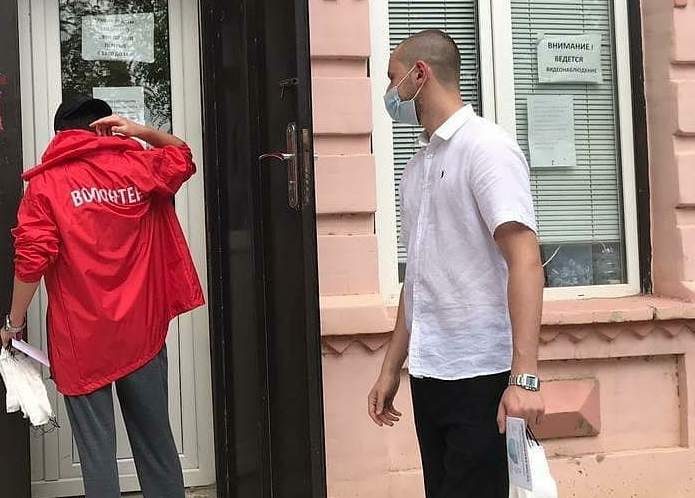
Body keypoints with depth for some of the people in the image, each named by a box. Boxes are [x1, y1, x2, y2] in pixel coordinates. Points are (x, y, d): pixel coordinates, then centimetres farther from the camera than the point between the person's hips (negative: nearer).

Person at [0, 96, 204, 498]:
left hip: (82, 338, -2)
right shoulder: (137, 166, 4)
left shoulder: (45, 182, -4)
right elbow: (182, 155, 25)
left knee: (97, 448, 4)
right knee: (155, 437, 15)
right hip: (141, 331, 3)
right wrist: (138, 131, 9)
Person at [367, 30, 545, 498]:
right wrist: (391, 369, 16)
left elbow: (525, 260, -18)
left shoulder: (487, 147, -9)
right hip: (429, 374, 7)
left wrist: (524, 377, -26)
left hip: (481, 374, -7)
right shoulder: (418, 165, 14)